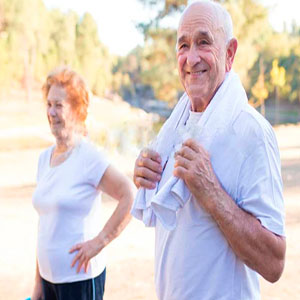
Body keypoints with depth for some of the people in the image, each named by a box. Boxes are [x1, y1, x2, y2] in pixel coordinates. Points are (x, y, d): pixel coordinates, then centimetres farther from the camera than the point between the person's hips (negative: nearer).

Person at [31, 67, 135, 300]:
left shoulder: (88, 156, -13)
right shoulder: (45, 158, 8)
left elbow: (131, 196, -19)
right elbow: (45, 224, 12)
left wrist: (100, 241, -16)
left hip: (80, 276, -6)